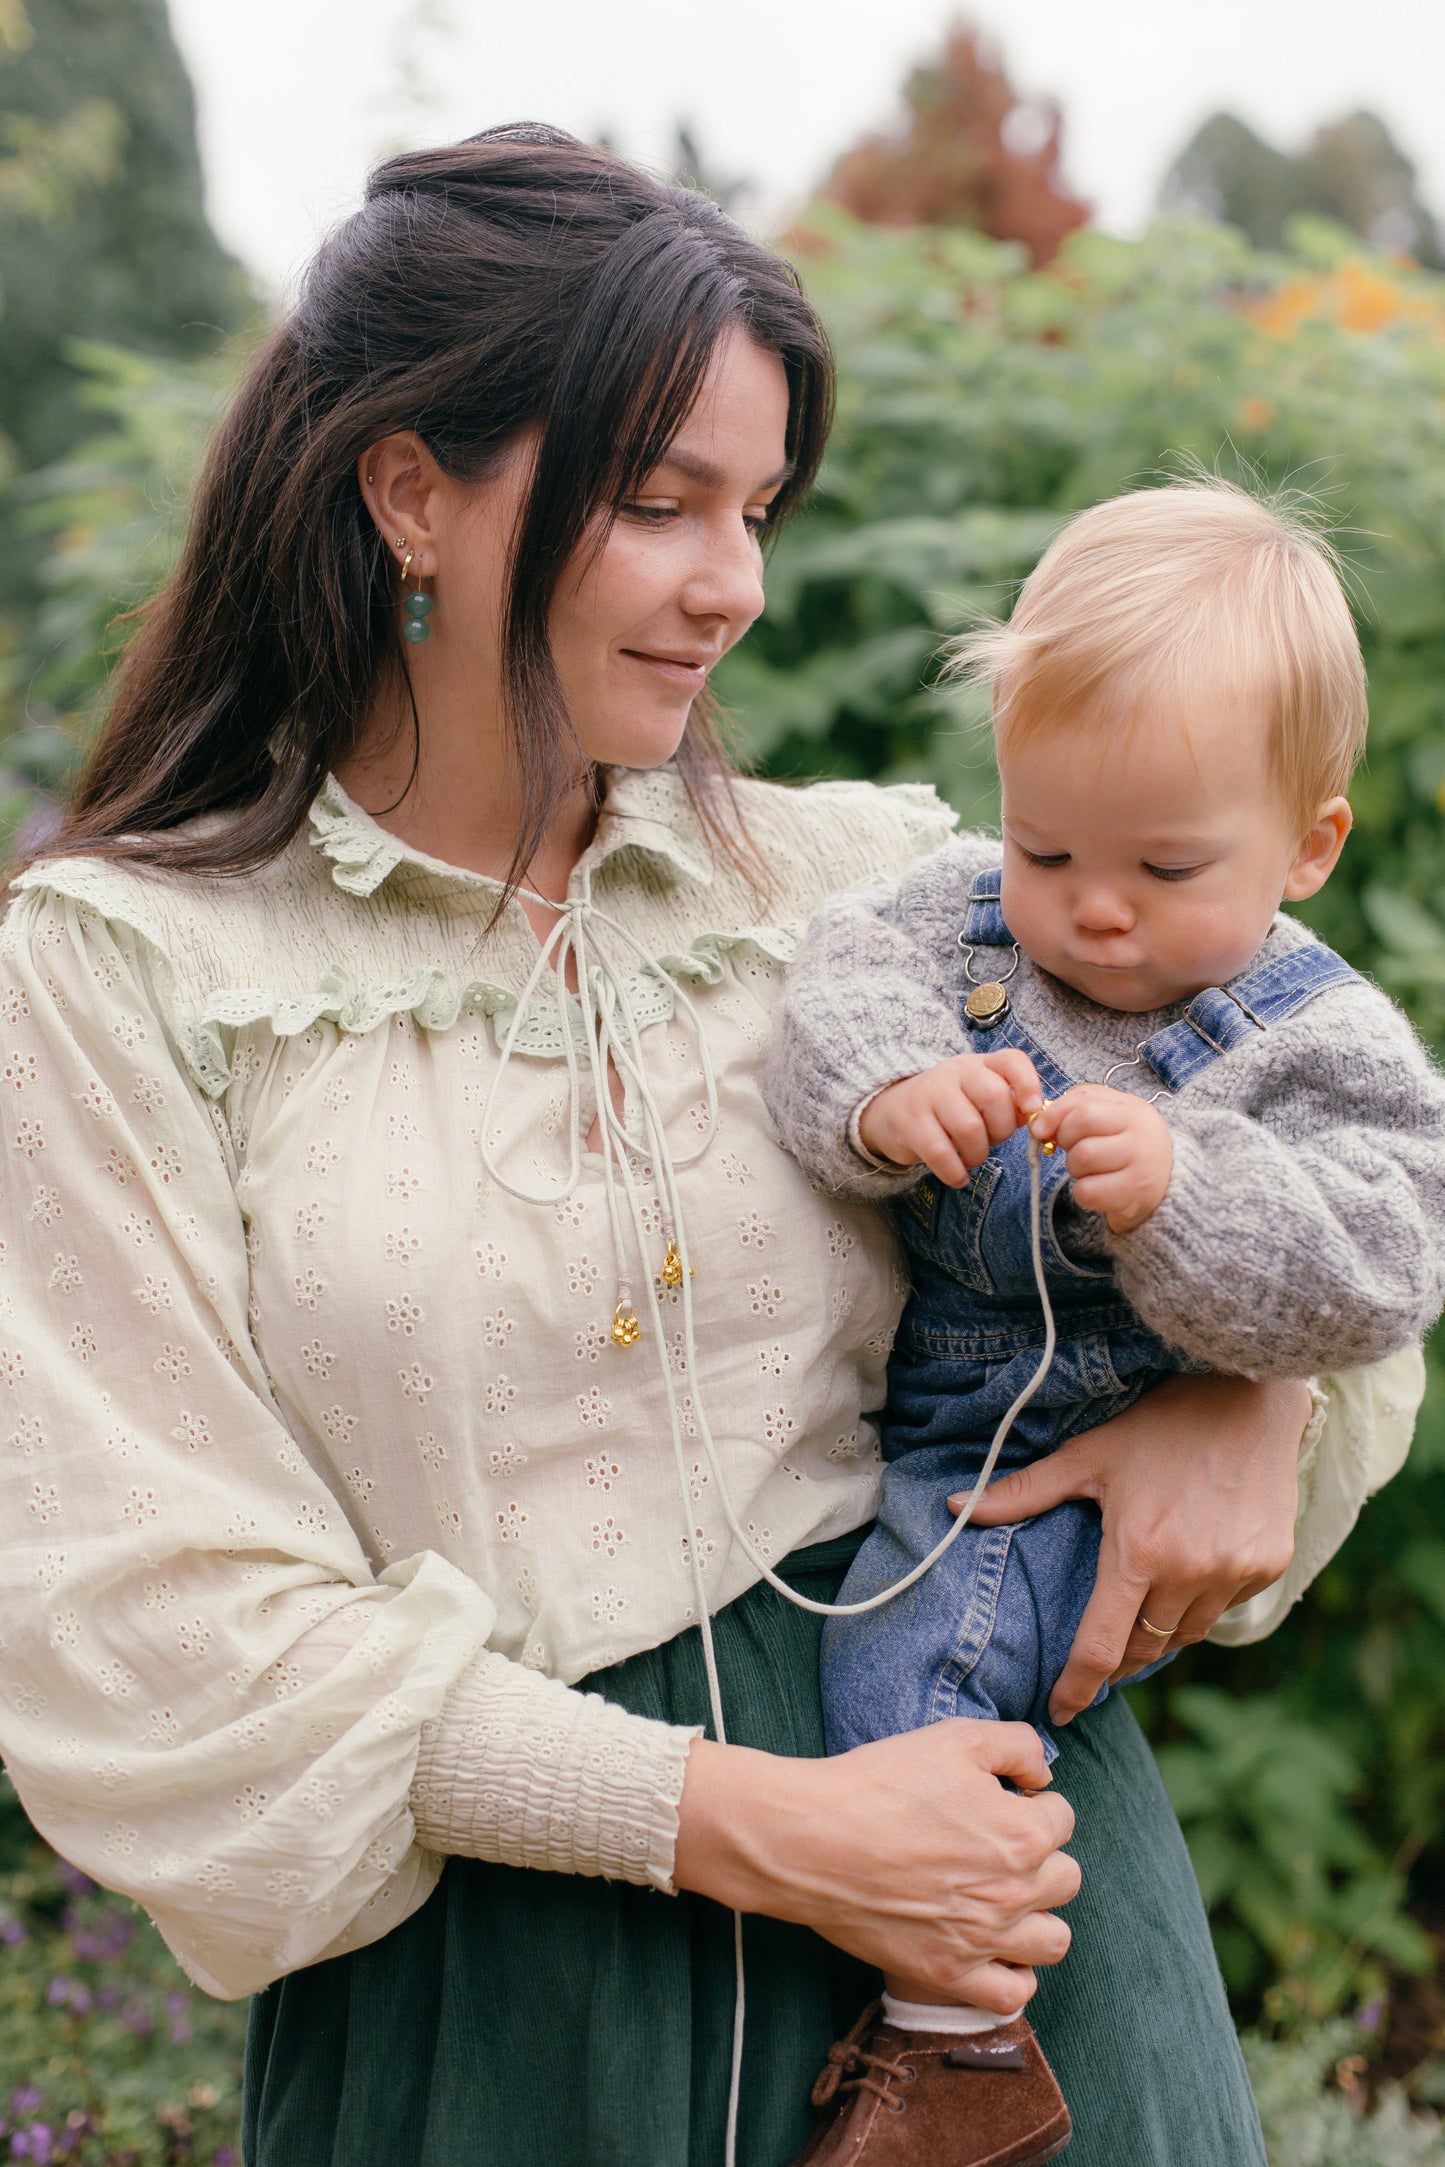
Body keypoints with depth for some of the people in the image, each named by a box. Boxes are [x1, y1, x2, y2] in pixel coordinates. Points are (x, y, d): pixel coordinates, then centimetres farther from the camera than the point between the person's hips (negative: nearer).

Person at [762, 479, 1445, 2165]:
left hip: (1080, 1473, -6)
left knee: (913, 1640, -25)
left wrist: (1182, 1193, -36)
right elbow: (838, 990, -13)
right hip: (894, 1411, 6)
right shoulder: (965, 908, 3)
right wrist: (886, 1094, -35)